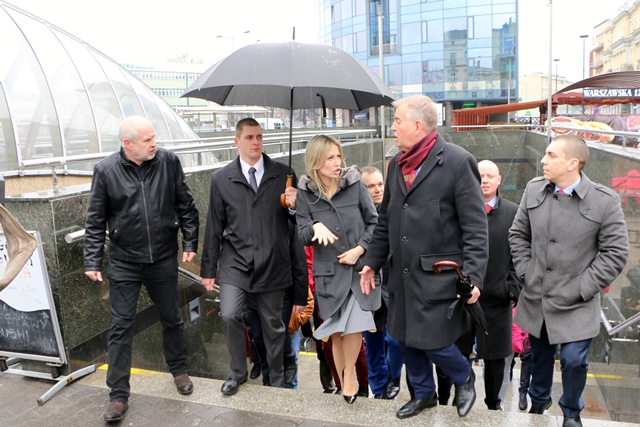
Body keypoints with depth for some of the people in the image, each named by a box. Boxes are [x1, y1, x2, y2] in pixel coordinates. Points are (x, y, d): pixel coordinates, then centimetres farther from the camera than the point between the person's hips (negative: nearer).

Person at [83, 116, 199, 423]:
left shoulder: (168, 161, -6)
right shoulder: (105, 171, -8)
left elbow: (186, 206, 1)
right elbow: (96, 220, -3)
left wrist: (189, 242, -1)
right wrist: (92, 261, -5)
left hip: (164, 259, 1)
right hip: (124, 263, -1)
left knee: (172, 319, 16)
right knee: (121, 327, 5)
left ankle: (179, 370, 39)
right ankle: (118, 394, 19)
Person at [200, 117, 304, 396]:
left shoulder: (283, 174, 3)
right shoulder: (221, 179, 4)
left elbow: (297, 221, 8)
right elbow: (214, 227, 6)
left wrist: (294, 206, -16)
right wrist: (209, 269, 7)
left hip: (273, 263, 0)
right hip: (236, 261, 0)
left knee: (273, 325, 10)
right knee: (229, 316, -13)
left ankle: (277, 380, 33)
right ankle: (238, 373, 14)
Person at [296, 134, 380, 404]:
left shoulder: (354, 183, -3)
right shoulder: (305, 193, -2)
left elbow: (374, 222, 2)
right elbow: (302, 236, -3)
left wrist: (360, 249, -10)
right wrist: (315, 227, -24)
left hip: (359, 267, -1)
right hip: (328, 272, 1)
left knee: (354, 327, -12)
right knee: (336, 333, 8)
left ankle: (350, 376, 15)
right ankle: (343, 384, 28)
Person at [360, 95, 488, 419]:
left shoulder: (458, 161, -11)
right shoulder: (396, 164, 10)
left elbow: (475, 227, -12)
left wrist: (473, 275, -18)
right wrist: (372, 261, 13)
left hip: (438, 274, -7)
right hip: (402, 272, 7)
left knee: (432, 340, -2)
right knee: (406, 337, 15)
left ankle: (464, 379, 31)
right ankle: (423, 393, 40)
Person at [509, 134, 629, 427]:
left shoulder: (605, 201, -13)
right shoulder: (534, 189, -2)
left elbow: (615, 253, -10)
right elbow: (518, 234, 8)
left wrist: (582, 288, -13)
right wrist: (524, 271, 1)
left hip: (575, 304, -3)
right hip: (535, 297, 4)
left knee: (573, 360, -3)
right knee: (539, 355, 19)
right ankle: (539, 400, 46)